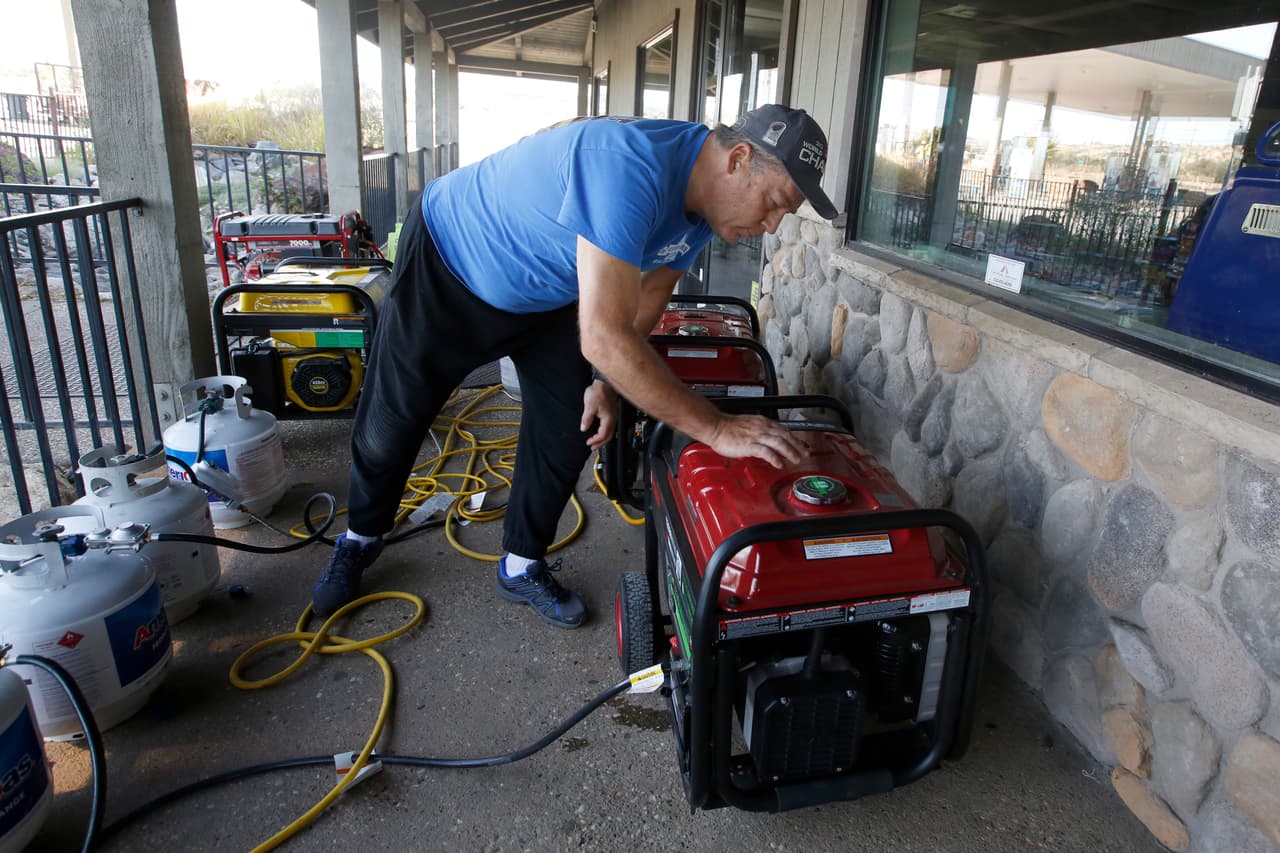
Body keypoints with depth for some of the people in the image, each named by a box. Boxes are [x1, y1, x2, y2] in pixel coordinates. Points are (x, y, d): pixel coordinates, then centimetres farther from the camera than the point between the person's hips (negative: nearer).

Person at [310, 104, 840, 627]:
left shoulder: (703, 203, -12)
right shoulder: (630, 166, -41)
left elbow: (647, 294, 3)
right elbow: (603, 337, -46)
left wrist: (608, 383, -8)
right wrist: (717, 430, -41)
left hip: (547, 295, 7)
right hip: (447, 267, -6)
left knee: (568, 431, 0)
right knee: (390, 422, 7)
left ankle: (522, 567, 21)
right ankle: (361, 538, 36)